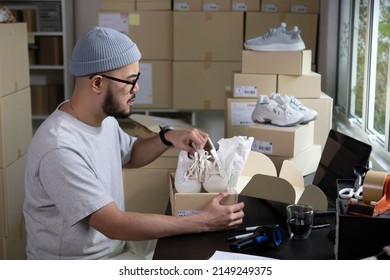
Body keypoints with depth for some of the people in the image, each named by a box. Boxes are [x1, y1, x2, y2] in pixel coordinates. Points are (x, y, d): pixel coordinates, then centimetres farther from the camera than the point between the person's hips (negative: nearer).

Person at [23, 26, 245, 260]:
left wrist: (167, 138, -3)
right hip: (80, 266, -8)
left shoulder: (104, 117, -2)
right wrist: (204, 222, -27)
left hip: (115, 243, 8)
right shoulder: (60, 149, -31)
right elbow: (114, 225, -30)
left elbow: (130, 156, 18)